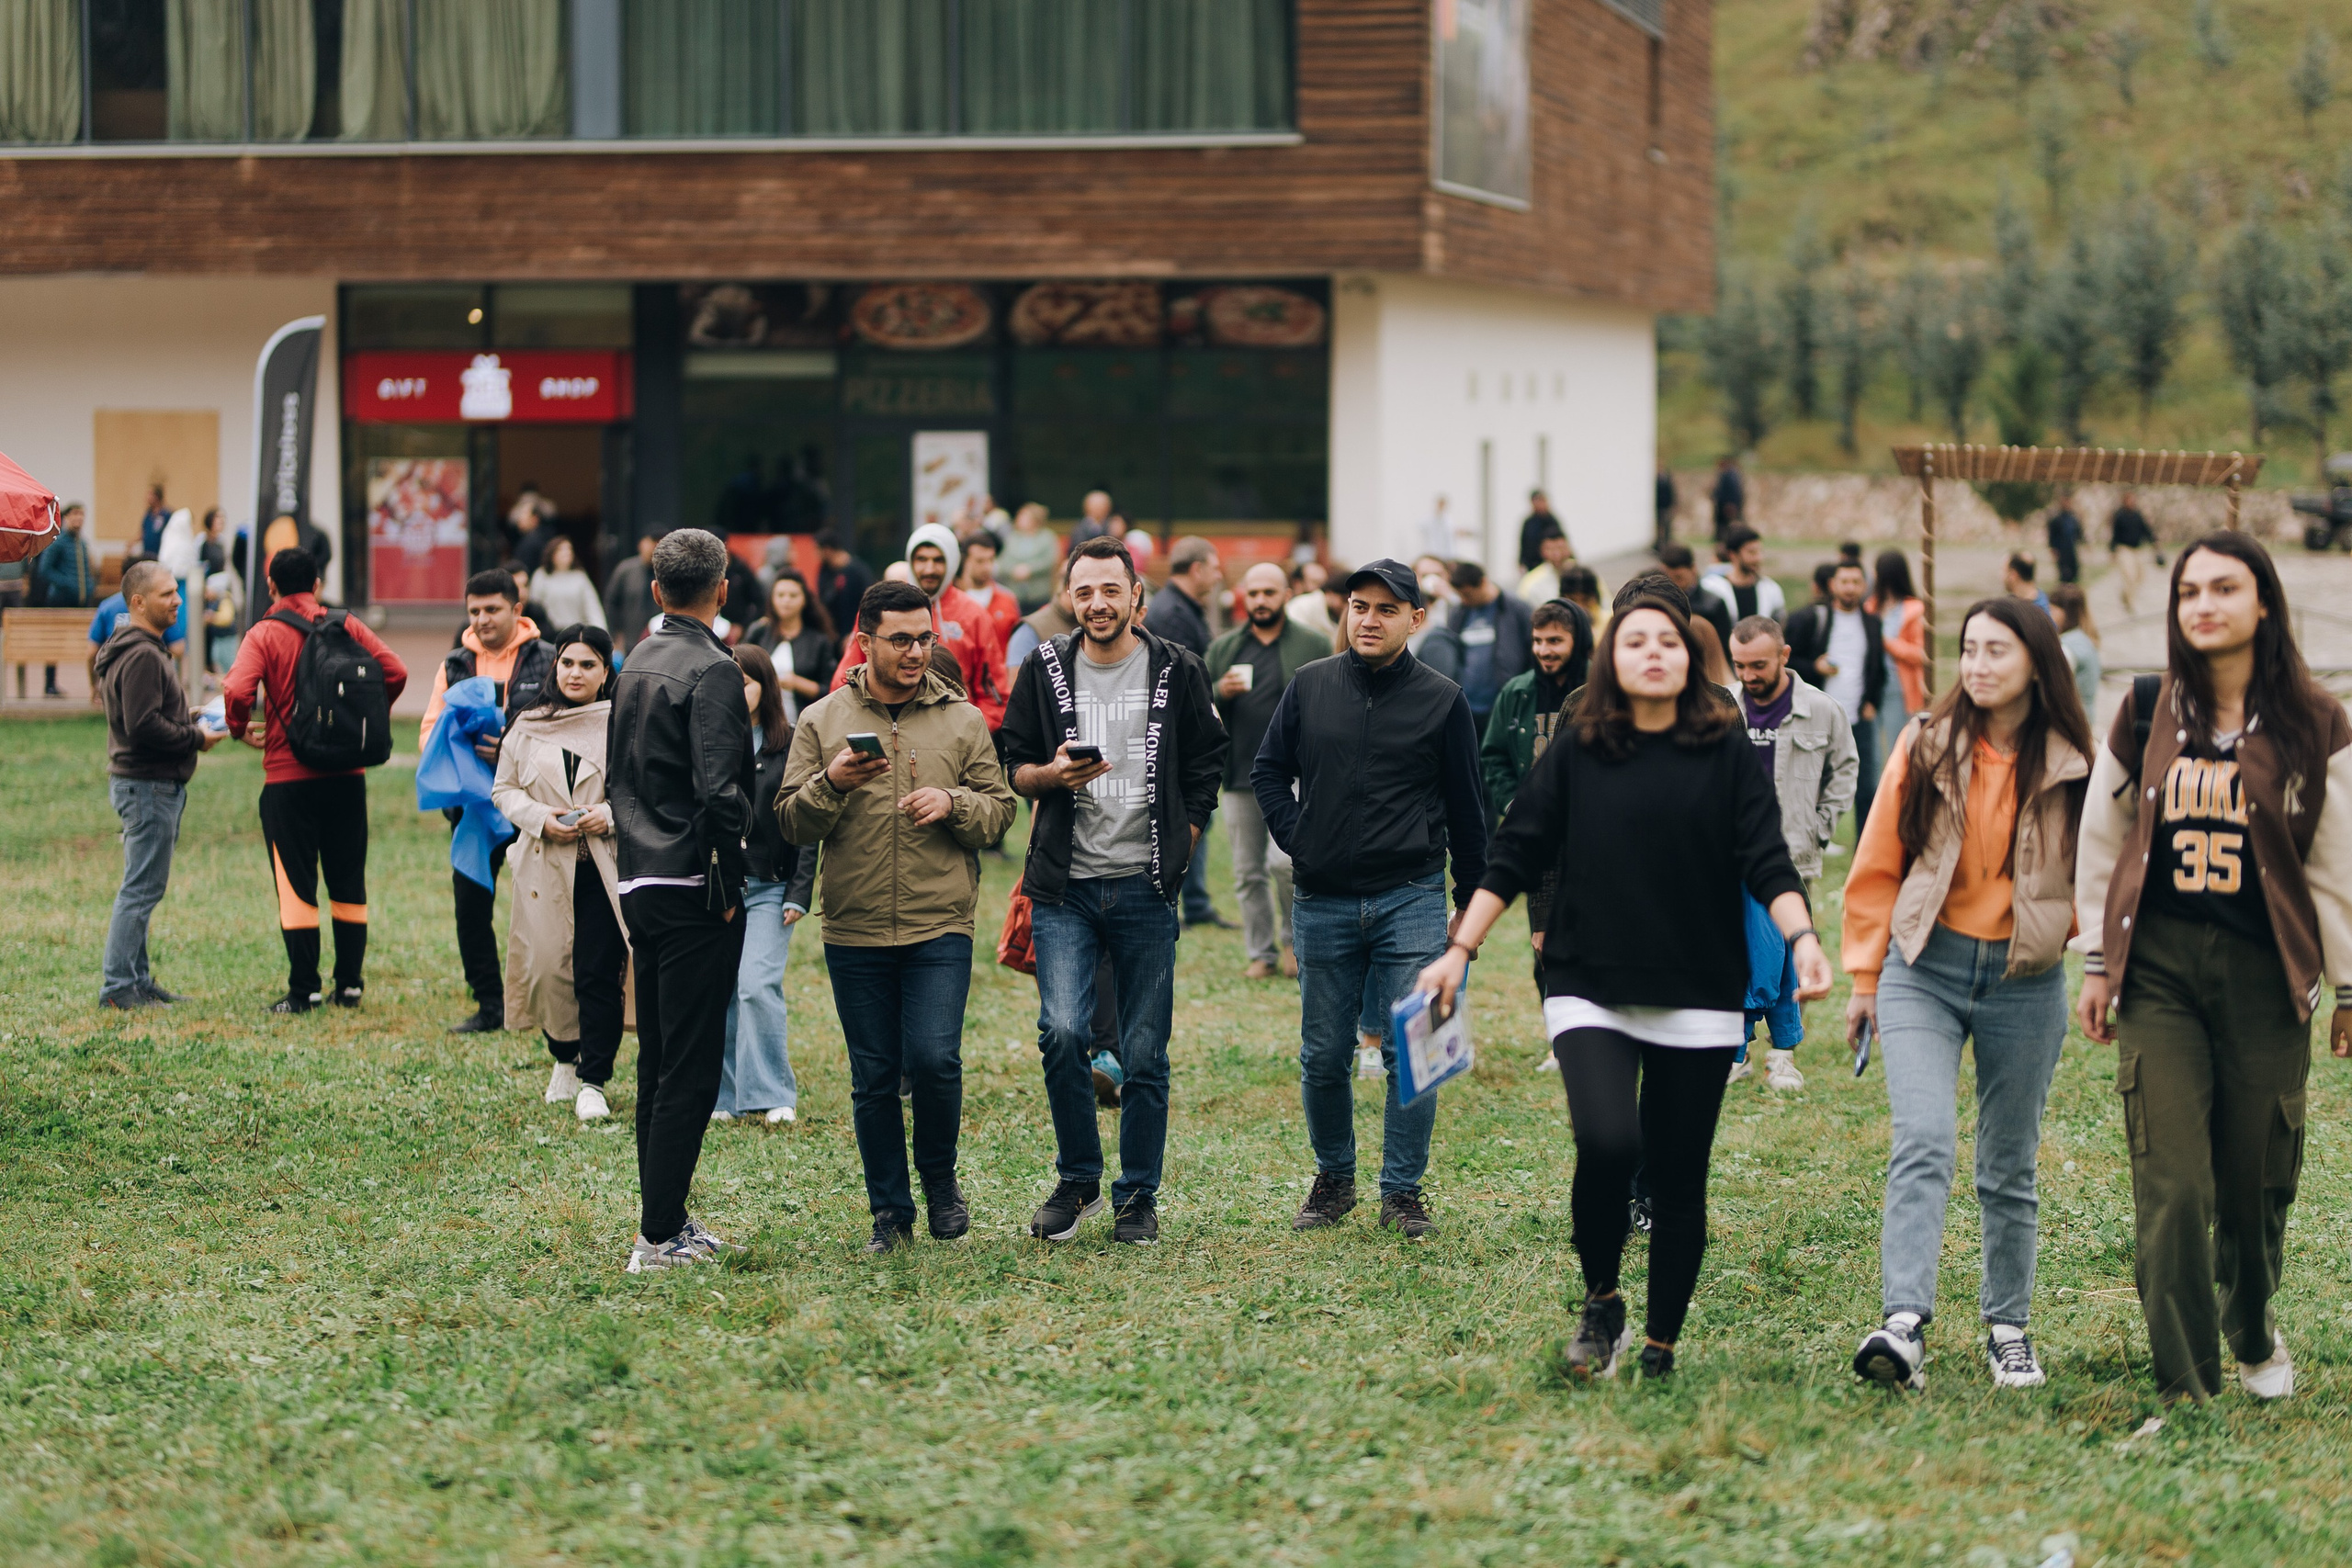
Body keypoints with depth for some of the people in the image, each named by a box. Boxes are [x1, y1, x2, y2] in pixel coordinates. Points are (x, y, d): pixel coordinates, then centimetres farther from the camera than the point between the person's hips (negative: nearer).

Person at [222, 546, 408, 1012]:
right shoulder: (347, 626, 3)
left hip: (288, 776, -3)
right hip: (347, 774, 3)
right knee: (348, 881, 13)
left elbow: (237, 690, -21)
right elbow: (395, 672, -4)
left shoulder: (264, 634, -6)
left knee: (295, 883, 2)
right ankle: (350, 983, 15)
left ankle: (303, 991, 0)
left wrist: (240, 728, -1)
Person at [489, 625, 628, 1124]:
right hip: (545, 869, 3)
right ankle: (565, 1058, 29)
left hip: (605, 869, -3)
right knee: (549, 965, 5)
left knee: (599, 975, -7)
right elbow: (504, 789, 12)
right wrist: (540, 818, -6)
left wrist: (611, 815, -14)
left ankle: (594, 1081, 1)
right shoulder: (528, 727, 8)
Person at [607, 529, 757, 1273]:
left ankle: (666, 1218, 22)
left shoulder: (635, 662, 11)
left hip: (639, 884, 8)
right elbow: (721, 792, -23)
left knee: (658, 1062, 16)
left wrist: (636, 862, 18)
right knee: (690, 1067, -4)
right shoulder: (712, 670, -15)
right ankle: (659, 1238, -4)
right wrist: (727, 884, -13)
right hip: (693, 893, -8)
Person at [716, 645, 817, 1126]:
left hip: (769, 888, -3)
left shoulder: (792, 746, 1)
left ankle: (775, 1095, -4)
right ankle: (726, 1094, 12)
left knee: (757, 985, -14)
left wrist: (799, 894, -6)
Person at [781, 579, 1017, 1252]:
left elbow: (1000, 811, 7)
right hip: (854, 933, 1)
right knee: (874, 1079, 5)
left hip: (940, 927, -1)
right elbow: (792, 823, 2)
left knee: (934, 1061, -12)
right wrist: (831, 784, -16)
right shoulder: (822, 722, 5)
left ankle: (940, 1179, 15)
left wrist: (953, 804, -13)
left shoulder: (962, 720, 6)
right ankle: (890, 1213, 17)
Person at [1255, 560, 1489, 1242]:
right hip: (1322, 902, 2)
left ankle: (1403, 1190, 7)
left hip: (1410, 902, -2)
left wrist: (1472, 904, 7)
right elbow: (1268, 770, 15)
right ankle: (1333, 1179, 25)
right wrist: (1297, 841, 1)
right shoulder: (1310, 686, 5)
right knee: (1323, 1056, 8)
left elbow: (1465, 807, 6)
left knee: (1410, 1052, -3)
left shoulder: (1441, 700, 0)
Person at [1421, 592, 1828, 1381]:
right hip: (1590, 990, -1)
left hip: (1699, 1001, 1)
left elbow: (1768, 864, -2)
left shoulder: (1726, 754, 3)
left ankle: (1660, 1345, 18)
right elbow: (1513, 859, 7)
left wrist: (1803, 938, -19)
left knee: (1677, 1182, 3)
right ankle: (1600, 1302, 2)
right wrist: (1459, 951, 2)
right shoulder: (1575, 753, 4)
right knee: (1608, 1144, -22)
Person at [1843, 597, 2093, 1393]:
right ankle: (1905, 1323, -27)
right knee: (1923, 1144, -17)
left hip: (2025, 983, 1)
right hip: (1924, 970, -1)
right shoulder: (1926, 747, 0)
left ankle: (2007, 1327, 24)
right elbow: (1877, 866, 6)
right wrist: (1865, 976, 7)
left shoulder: (2072, 768, 0)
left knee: (2009, 1169, 10)